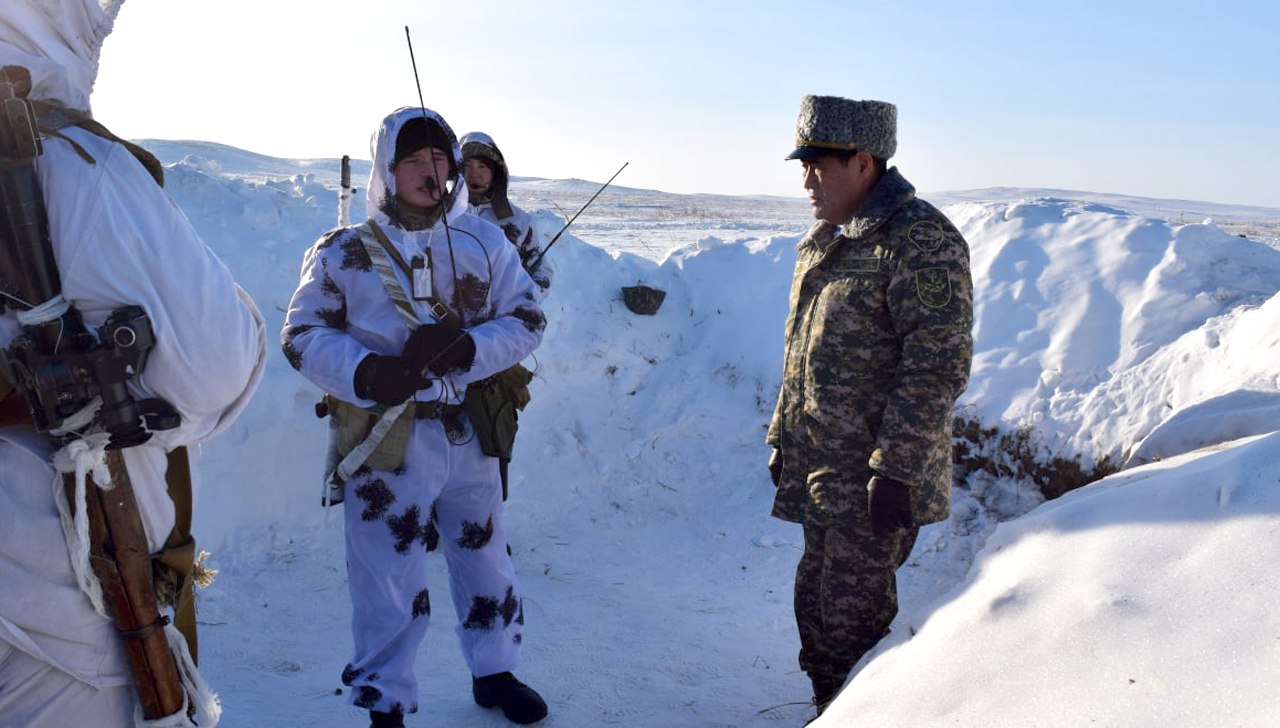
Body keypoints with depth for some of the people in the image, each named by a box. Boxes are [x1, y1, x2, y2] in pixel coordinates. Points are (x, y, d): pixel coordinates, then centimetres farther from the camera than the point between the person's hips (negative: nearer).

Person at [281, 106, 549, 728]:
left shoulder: (483, 242, 4)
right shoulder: (343, 252, -3)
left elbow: (527, 320, 2)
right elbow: (302, 334, -3)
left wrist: (464, 348, -17)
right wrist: (364, 374, -23)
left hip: (469, 435, 4)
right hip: (385, 440, -3)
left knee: (485, 560, 18)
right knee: (388, 581, 3)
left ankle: (493, 672, 40)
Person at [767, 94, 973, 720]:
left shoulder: (920, 240, -17)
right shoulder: (822, 241, 12)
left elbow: (937, 366, -21)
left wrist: (895, 471, -22)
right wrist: (783, 439, 19)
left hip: (874, 479, -9)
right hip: (819, 470, 9)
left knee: (853, 619, 1)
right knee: (816, 599, 19)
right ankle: (829, 711, 37)